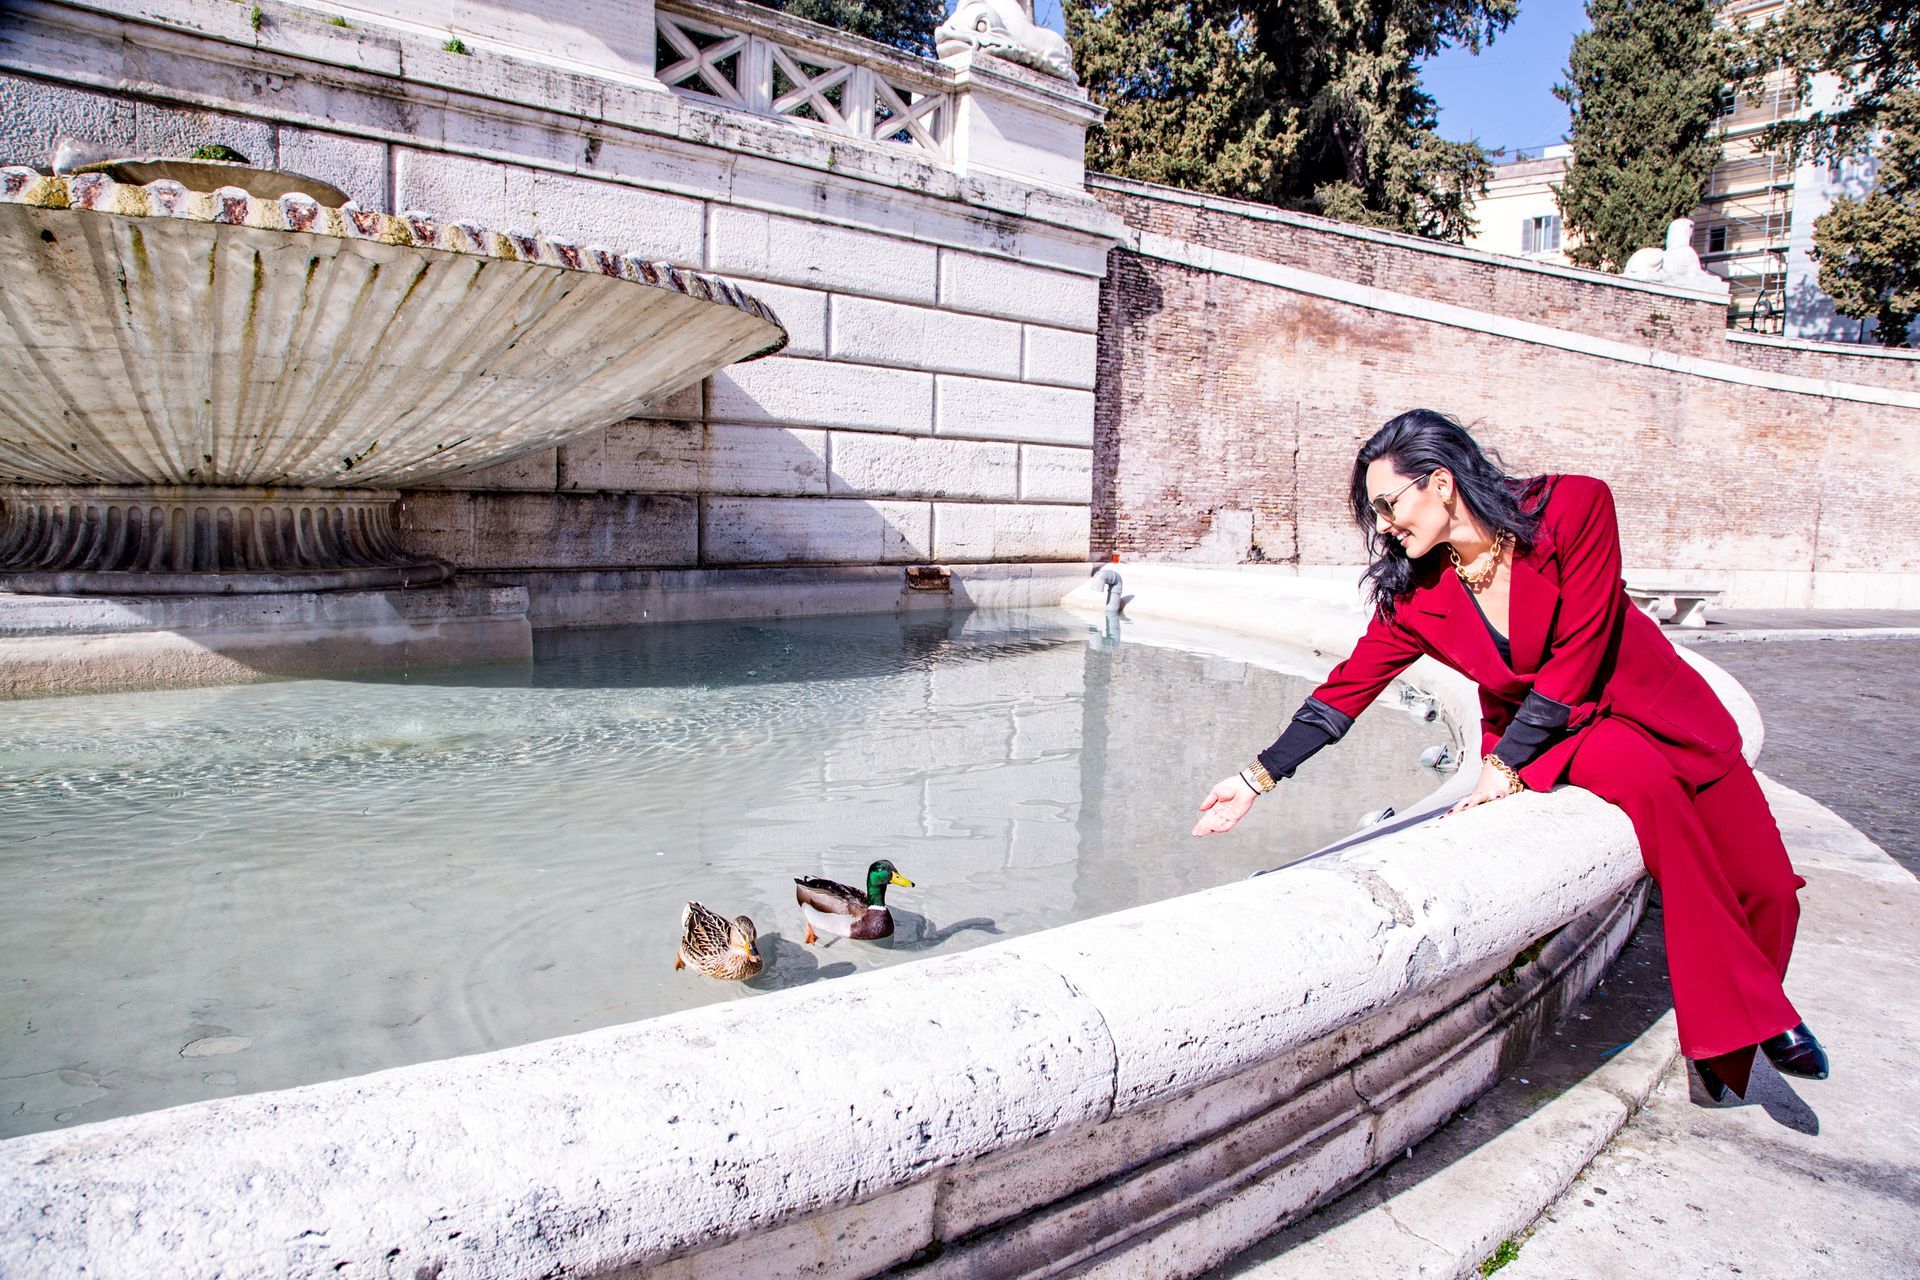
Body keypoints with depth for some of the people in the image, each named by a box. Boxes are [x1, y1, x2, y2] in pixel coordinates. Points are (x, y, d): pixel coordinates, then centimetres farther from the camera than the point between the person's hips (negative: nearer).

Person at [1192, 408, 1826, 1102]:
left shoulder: (1575, 506, -22)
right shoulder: (1414, 592, -13)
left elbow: (1579, 653, -21)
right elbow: (1349, 686, -10)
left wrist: (1503, 764, -21)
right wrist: (1257, 778, -13)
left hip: (1648, 705, 0)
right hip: (1543, 736, 0)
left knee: (1765, 890, -5)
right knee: (1643, 781, -30)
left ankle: (1742, 1013, 29)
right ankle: (1747, 1022, -13)